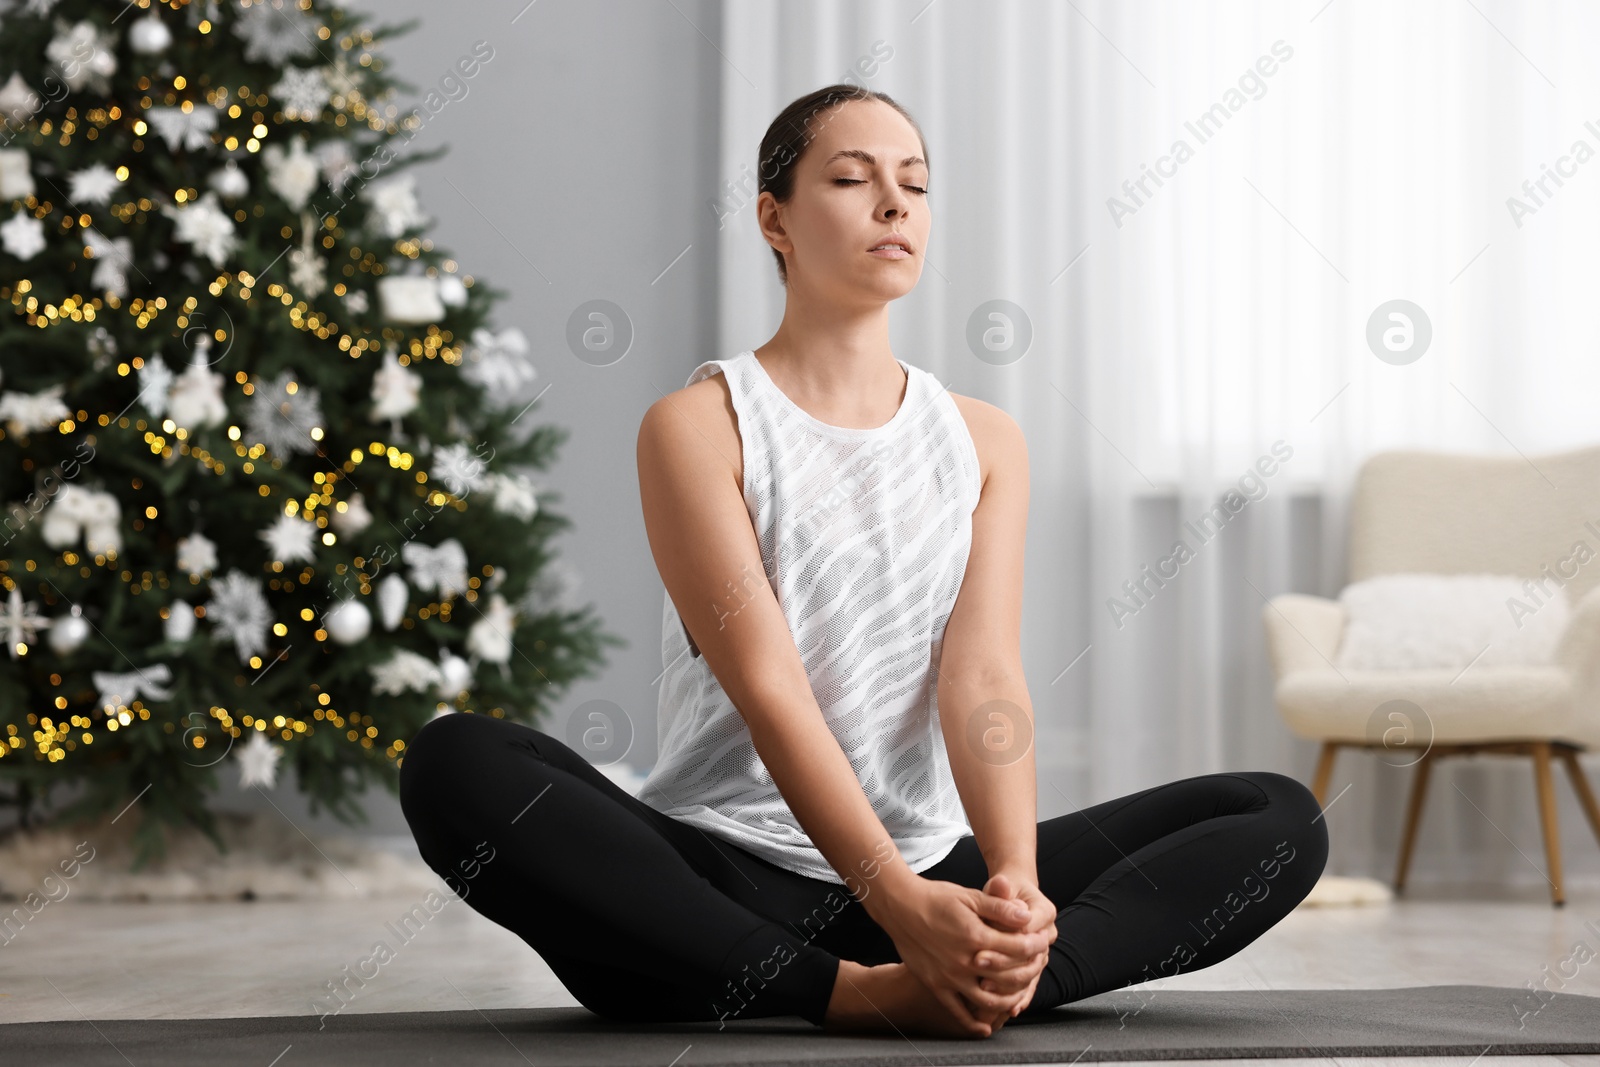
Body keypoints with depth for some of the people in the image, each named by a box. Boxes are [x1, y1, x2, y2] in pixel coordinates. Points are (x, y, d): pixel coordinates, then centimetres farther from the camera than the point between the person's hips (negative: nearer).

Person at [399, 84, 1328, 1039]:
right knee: (456, 765, -32)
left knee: (1284, 819, -11)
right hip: (728, 877, -4)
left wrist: (1015, 883, -24)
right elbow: (768, 687, -13)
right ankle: (855, 994, -33)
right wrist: (900, 906, -27)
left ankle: (988, 976, -34)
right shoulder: (698, 426, -1)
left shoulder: (985, 440, 12)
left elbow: (984, 676, -3)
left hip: (939, 871, 4)